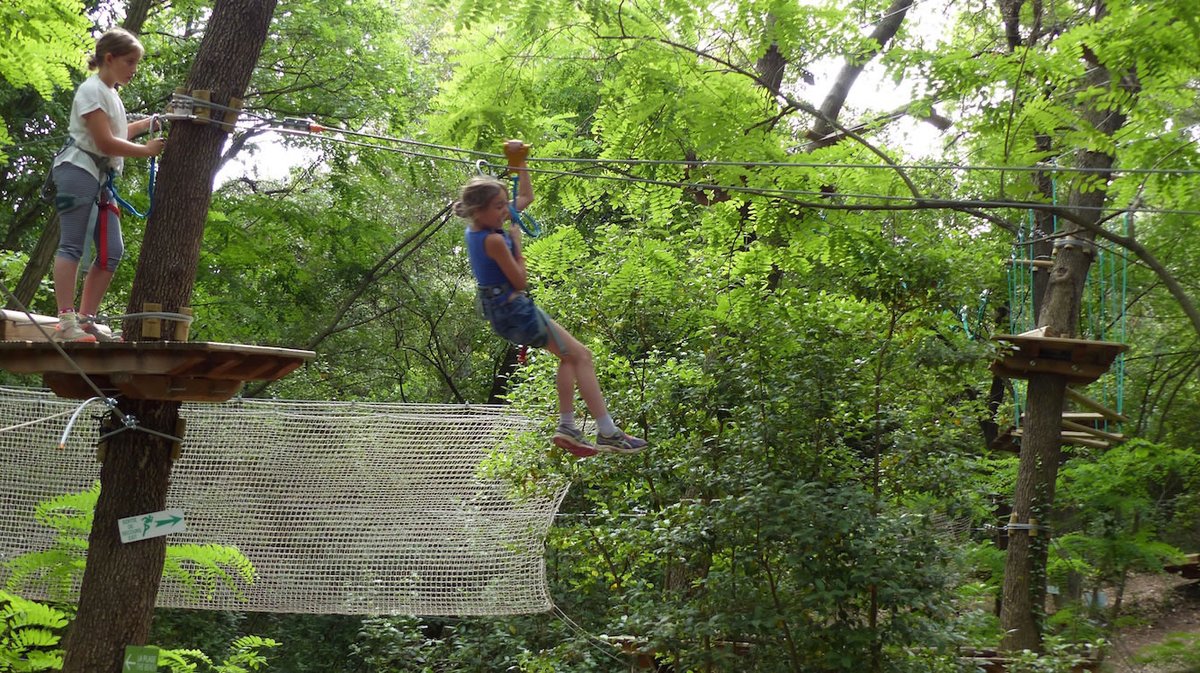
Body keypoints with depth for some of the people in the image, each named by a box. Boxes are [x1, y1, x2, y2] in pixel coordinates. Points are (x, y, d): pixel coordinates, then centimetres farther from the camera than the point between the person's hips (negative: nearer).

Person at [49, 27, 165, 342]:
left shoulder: (111, 94, 21)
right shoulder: (92, 89, -9)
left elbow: (119, 132, 38)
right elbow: (105, 141, -16)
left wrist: (153, 121, 30)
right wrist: (147, 150, -9)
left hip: (100, 179, 10)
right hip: (79, 171, -10)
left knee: (112, 251, 3)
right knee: (72, 246, -13)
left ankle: (85, 320, 4)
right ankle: (66, 322, -17)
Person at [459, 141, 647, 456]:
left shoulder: (477, 229, 4)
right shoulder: (494, 240, -25)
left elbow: (526, 197, 17)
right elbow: (520, 281, -18)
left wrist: (520, 164, 10)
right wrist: (516, 242, -10)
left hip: (500, 309, 10)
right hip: (515, 309, -10)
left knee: (569, 355, 20)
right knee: (581, 356, -3)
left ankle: (567, 427, 16)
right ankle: (608, 432, -6)